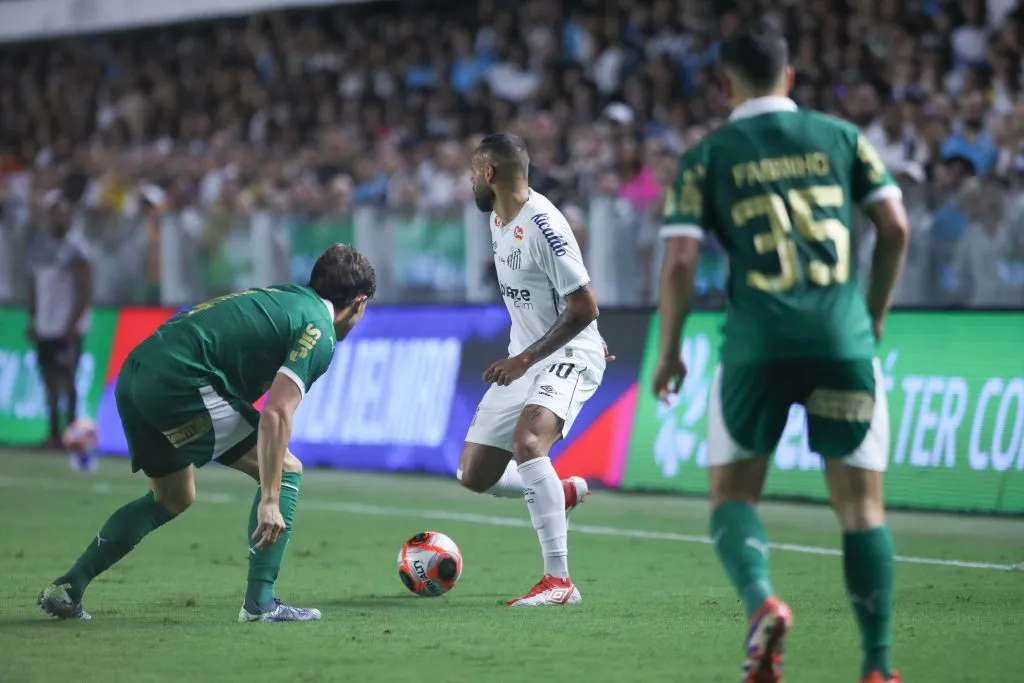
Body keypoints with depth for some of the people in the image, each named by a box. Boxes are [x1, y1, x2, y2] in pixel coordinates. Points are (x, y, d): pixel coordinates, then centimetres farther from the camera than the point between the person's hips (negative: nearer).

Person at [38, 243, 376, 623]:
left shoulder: (281, 297, 24)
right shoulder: (319, 333, -3)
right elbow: (275, 413, -15)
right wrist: (270, 500, -17)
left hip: (133, 376, 9)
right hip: (179, 382, -9)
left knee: (172, 498, 28)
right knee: (286, 469, 2)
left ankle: (66, 588, 25)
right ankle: (260, 602, -4)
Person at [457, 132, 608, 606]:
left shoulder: (543, 226, -20)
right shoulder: (498, 220, 9)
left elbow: (584, 307, -22)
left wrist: (523, 359, -24)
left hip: (567, 355, -10)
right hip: (524, 359, 10)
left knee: (527, 441, -35)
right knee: (473, 475, 7)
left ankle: (559, 581, -31)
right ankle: (563, 492, 34)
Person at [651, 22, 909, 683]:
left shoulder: (707, 157, 5)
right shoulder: (840, 137, 10)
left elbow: (680, 261, -2)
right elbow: (896, 228, 5)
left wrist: (669, 351, 9)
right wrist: (876, 315, 18)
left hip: (757, 341, -1)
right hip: (843, 338, 1)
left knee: (733, 493, 11)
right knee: (862, 504, 7)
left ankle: (761, 601, -18)